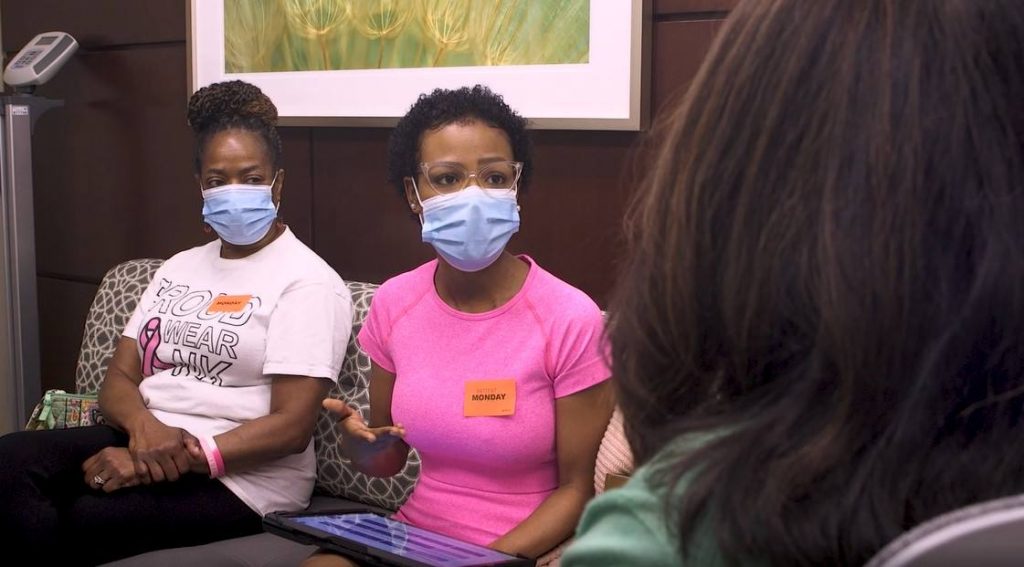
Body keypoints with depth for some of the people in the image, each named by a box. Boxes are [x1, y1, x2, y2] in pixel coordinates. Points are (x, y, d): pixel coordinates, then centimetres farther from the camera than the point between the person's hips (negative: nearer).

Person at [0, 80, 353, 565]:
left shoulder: (308, 283, -4)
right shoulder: (178, 268, 19)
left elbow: (291, 426, -13)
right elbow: (119, 378, 11)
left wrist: (182, 458, -20)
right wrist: (145, 427, -13)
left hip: (240, 477, -6)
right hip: (144, 442, 6)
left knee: (80, 520, -29)